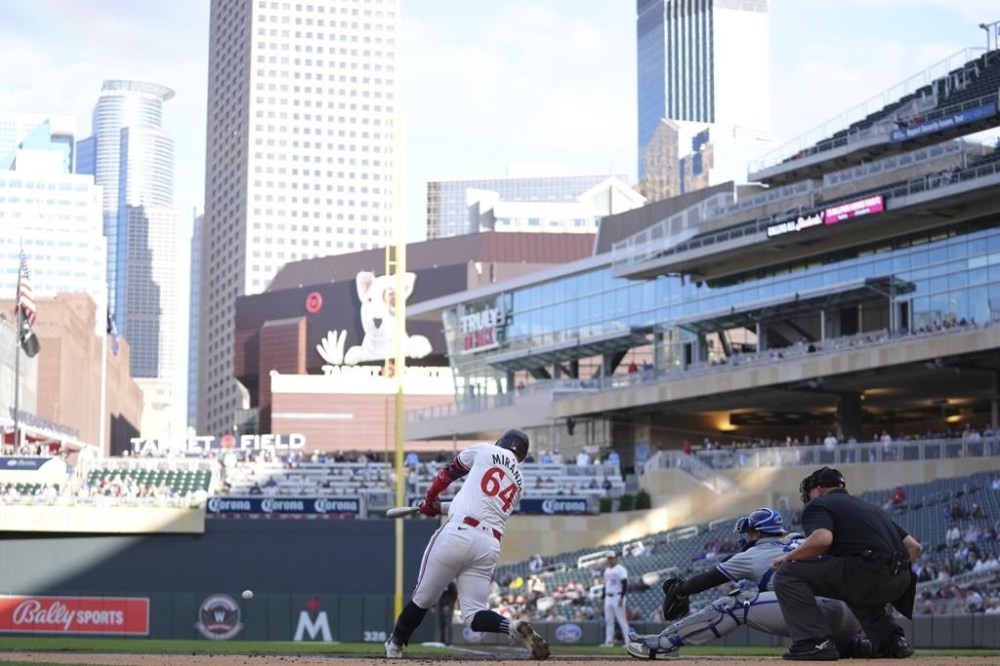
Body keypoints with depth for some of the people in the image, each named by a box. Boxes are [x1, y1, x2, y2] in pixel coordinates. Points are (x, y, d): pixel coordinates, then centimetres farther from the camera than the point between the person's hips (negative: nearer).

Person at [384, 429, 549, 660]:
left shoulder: (486, 450, 11)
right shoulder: (519, 482, 24)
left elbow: (449, 471, 20)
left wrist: (430, 500, 35)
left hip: (457, 533, -4)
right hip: (490, 546, 4)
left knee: (423, 598, 10)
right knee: (474, 615, 5)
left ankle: (394, 646, 21)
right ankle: (513, 626, -21)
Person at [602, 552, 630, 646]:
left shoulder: (621, 569, -7)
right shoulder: (606, 570, 17)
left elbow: (625, 584, -14)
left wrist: (621, 598, -21)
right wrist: (603, 598, 17)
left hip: (617, 597, -8)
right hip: (608, 598, 8)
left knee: (622, 620, -9)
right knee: (608, 620, 6)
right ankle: (609, 641, 9)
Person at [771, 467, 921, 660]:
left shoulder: (818, 505, 10)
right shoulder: (871, 507, 32)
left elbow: (822, 539, -14)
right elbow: (913, 547, 26)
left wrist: (788, 557, 1)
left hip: (868, 572, -8)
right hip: (901, 583, 8)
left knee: (787, 573, 2)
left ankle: (815, 642, -11)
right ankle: (893, 641, 22)